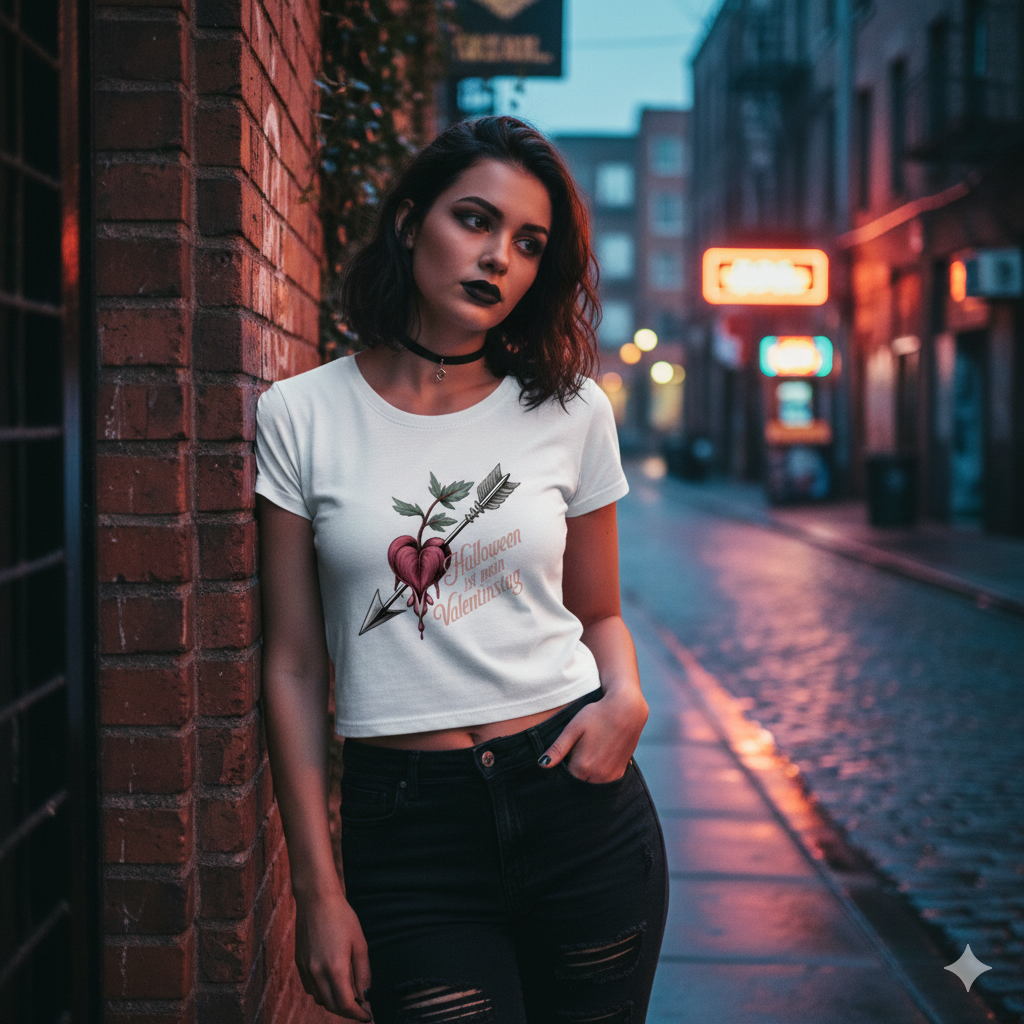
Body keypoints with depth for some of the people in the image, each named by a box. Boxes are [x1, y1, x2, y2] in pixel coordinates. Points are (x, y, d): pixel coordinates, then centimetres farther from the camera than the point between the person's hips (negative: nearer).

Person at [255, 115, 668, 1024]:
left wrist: (625, 697, -10)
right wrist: (319, 889, -3)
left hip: (576, 799, 2)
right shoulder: (300, 418, -2)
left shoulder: (569, 411, 3)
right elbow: (295, 667, -1)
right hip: (406, 829, -1)